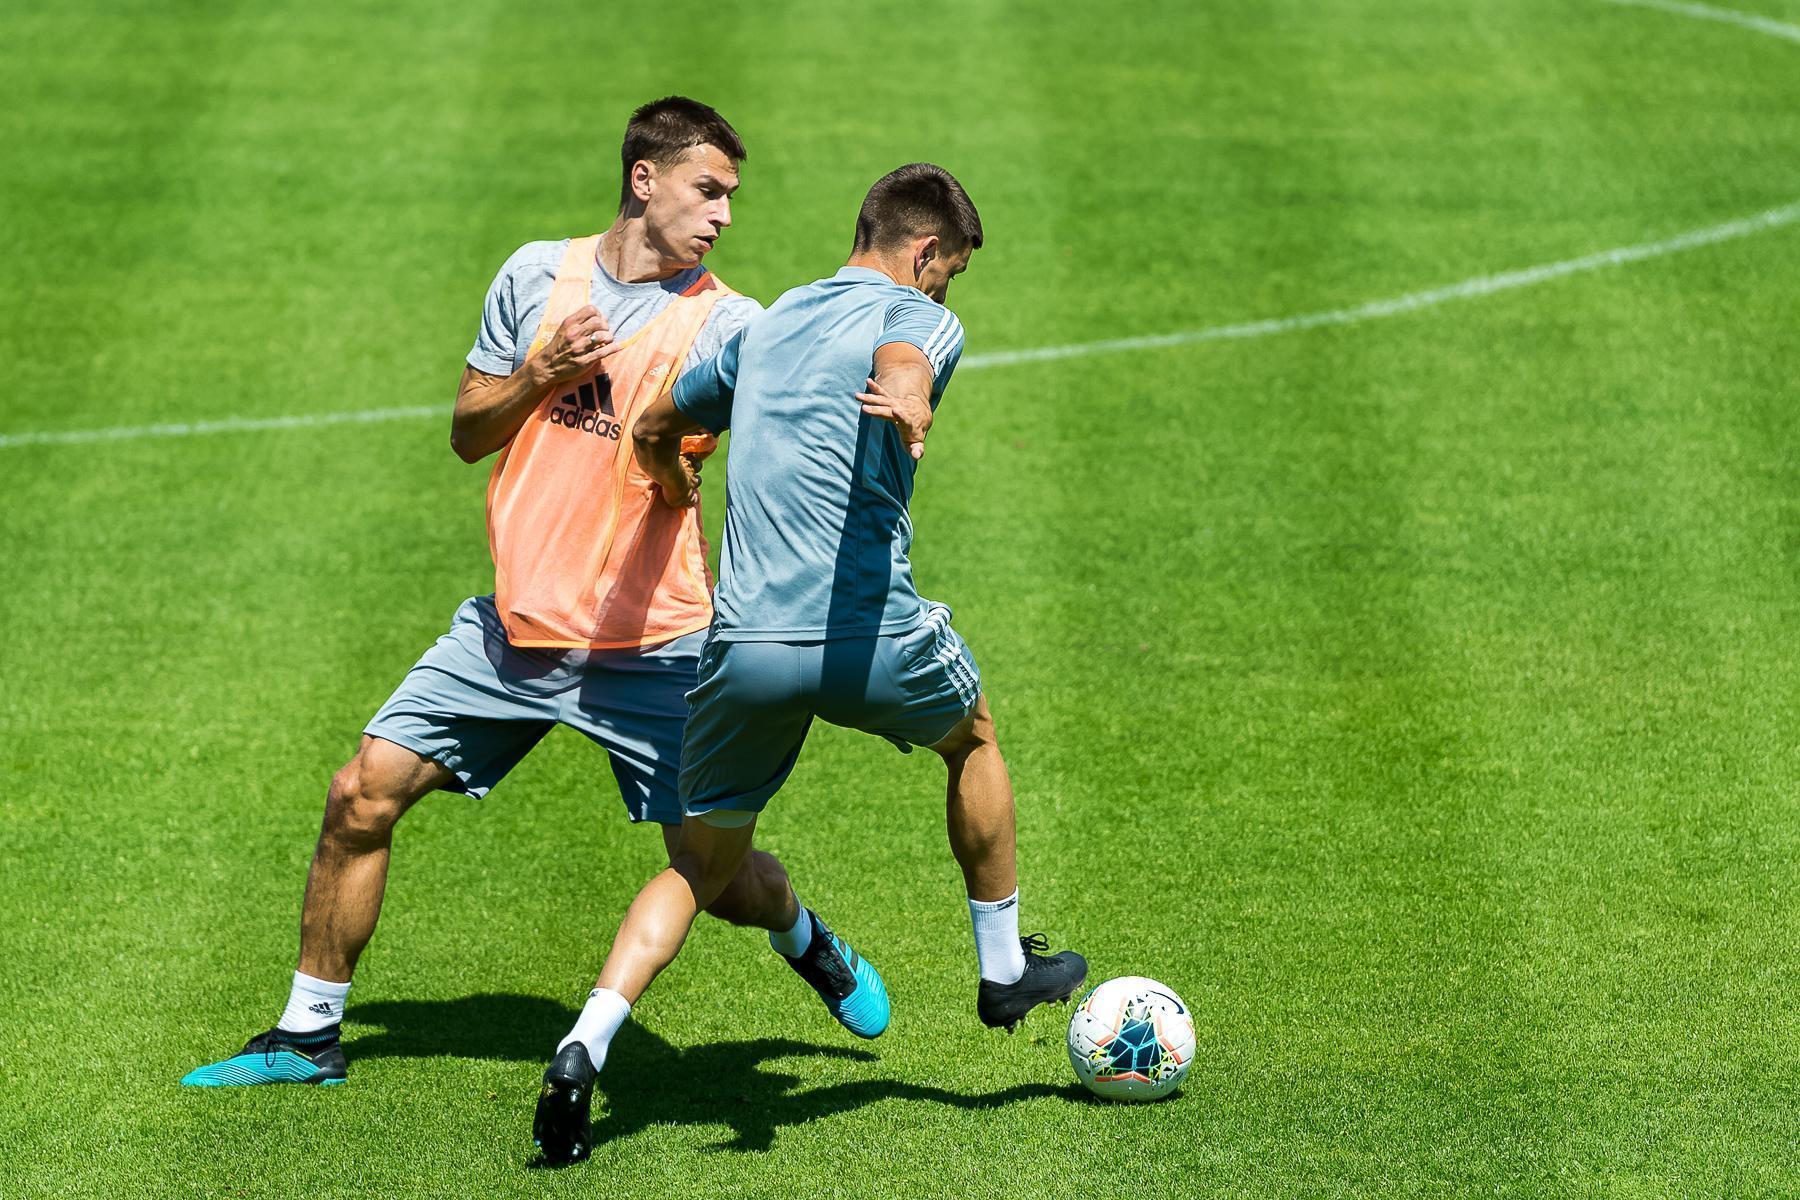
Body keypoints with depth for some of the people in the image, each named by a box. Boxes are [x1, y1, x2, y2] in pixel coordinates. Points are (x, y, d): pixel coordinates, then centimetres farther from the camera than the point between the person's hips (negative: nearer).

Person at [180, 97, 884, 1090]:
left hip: (649, 644, -3)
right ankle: (308, 1036, 12)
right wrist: (539, 376, -9)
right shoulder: (537, 275, 5)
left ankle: (805, 940, 34)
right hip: (517, 624, 3)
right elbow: (467, 434, 9)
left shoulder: (725, 322, -5)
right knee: (361, 795, -2)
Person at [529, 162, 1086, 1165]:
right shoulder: (922, 318, 2)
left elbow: (655, 431, 33)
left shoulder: (766, 327, 20)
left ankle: (585, 1048, -8)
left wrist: (673, 479, 55)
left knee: (703, 864, 14)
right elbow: (900, 361, -25)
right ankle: (1007, 967, 41)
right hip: (869, 635, -4)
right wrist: (906, 403, -48)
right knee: (972, 737, 29)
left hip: (744, 648, 4)